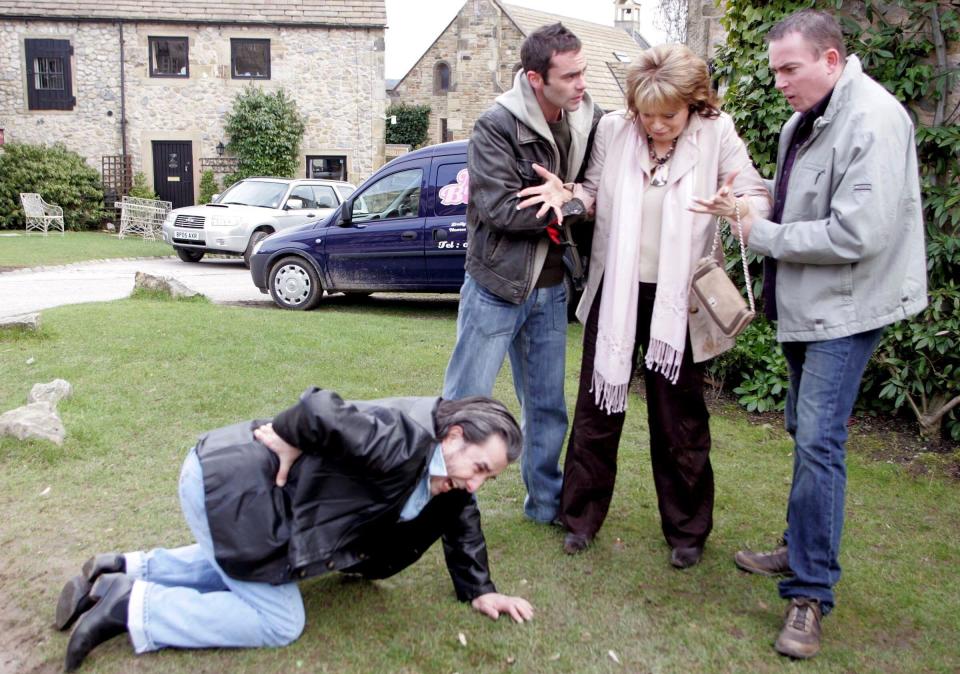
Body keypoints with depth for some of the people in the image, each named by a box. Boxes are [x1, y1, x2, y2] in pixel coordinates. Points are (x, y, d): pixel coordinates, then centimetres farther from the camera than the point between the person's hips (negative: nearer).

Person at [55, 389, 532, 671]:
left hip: (231, 477, 10)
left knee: (241, 567, 32)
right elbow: (319, 410, -33)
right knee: (278, 621, -3)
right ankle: (132, 607, -2)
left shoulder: (446, 466, 5)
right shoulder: (401, 446, -26)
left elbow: (460, 515, 18)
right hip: (229, 480, -10)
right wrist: (286, 441, -15)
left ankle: (124, 572, 27)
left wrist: (478, 590, 14)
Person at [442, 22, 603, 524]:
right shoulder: (496, 127, -14)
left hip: (550, 288, 5)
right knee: (464, 403, 3)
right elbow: (501, 208, -21)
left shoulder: (589, 122, 2)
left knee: (547, 407, 14)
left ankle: (545, 501, 30)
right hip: (497, 286, -5)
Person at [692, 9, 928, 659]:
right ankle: (802, 551, 33)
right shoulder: (802, 122, 9)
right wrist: (748, 210, 1)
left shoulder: (874, 119, -19)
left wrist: (765, 235, -17)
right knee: (805, 433, 17)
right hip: (805, 306, 9)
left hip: (846, 308, -9)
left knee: (819, 442, -9)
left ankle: (811, 593, 2)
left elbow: (856, 234, -25)